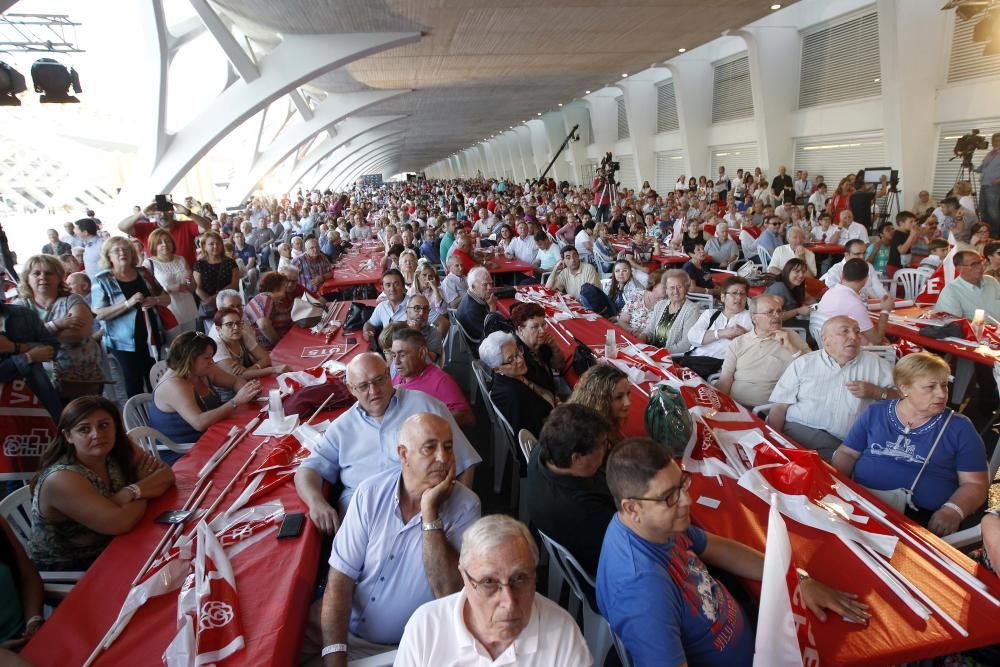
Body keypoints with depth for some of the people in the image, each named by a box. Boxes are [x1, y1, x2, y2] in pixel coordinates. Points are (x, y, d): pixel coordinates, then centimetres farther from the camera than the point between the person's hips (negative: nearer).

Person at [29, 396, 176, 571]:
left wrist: (131, 492, -26)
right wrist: (144, 493, -13)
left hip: (107, 556, 6)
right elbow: (119, 523, -31)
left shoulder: (119, 449, -7)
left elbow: (167, 474, -9)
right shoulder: (60, 479, -25)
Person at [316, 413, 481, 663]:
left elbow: (448, 593, -21)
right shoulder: (371, 492, -7)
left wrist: (429, 510, -25)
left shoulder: (465, 505, -13)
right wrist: (335, 658, -16)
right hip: (348, 635, 1)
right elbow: (340, 578, -7)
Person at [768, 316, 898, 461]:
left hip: (844, 444, 1)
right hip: (796, 431, 0)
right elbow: (780, 406, 6)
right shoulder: (803, 363, 10)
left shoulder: (875, 363, 13)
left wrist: (875, 392, -4)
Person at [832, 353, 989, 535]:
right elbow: (847, 454, 15)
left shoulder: (959, 427, 8)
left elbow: (974, 484, 6)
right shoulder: (875, 413, 12)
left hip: (924, 517, 0)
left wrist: (952, 511, -15)